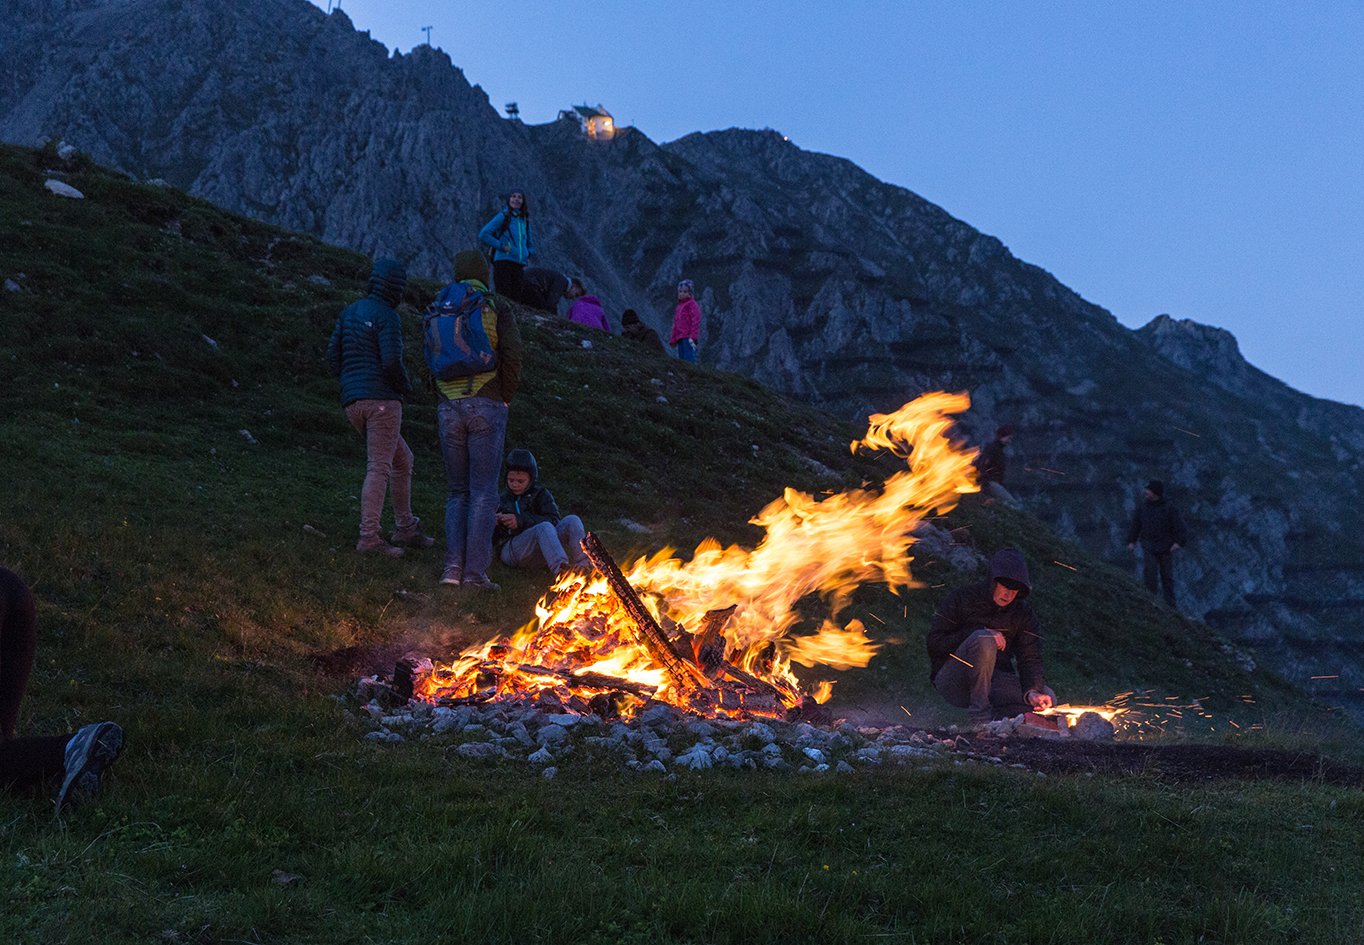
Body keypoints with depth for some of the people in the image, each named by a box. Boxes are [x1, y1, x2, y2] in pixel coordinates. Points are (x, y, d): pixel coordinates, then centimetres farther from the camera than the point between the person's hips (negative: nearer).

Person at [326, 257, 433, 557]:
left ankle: (405, 529, 19)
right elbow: (392, 361, -18)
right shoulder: (387, 316, -9)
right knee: (379, 468, -8)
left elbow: (333, 354, 13)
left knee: (402, 460, 18)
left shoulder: (350, 312, 15)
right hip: (382, 399, -8)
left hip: (353, 403, 8)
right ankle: (369, 537, -12)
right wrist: (405, 386, 1)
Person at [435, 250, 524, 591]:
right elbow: (512, 354, -8)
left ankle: (453, 565, 1)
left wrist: (439, 398, 14)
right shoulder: (497, 307, 1)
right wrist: (506, 396, 4)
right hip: (486, 406, -3)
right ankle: (475, 572, -6)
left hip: (448, 408, 3)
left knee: (458, 490, 12)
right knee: (483, 491, -1)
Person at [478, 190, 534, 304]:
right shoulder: (503, 216, 0)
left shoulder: (525, 221, 17)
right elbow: (483, 235, -9)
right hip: (503, 263, -6)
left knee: (517, 299, 3)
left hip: (519, 266, 6)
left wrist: (528, 254, 11)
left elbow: (530, 244, 31)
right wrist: (502, 246, -11)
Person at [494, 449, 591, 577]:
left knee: (572, 521, -22)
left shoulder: (541, 494, 20)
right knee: (544, 527, -34)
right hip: (511, 551, -2)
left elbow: (554, 521, -1)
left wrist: (522, 520, -12)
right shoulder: (502, 500, 22)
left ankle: (583, 567, -44)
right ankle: (560, 569, -64)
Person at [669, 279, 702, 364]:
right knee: (682, 358, 6)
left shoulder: (692, 304, -2)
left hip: (688, 338, -9)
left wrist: (693, 337, -19)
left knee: (689, 359, -17)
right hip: (680, 338, 9)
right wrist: (673, 339, 23)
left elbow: (695, 321, -11)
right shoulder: (679, 307, 24)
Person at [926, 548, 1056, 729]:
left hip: (994, 679, 4)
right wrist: (980, 634, -22)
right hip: (950, 679, -4)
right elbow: (935, 644, -12)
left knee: (1048, 698, -20)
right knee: (983, 639, -34)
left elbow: (1031, 659, -7)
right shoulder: (961, 599, -6)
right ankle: (980, 715, -28)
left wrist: (1032, 692, -28)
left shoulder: (1023, 614, 4)